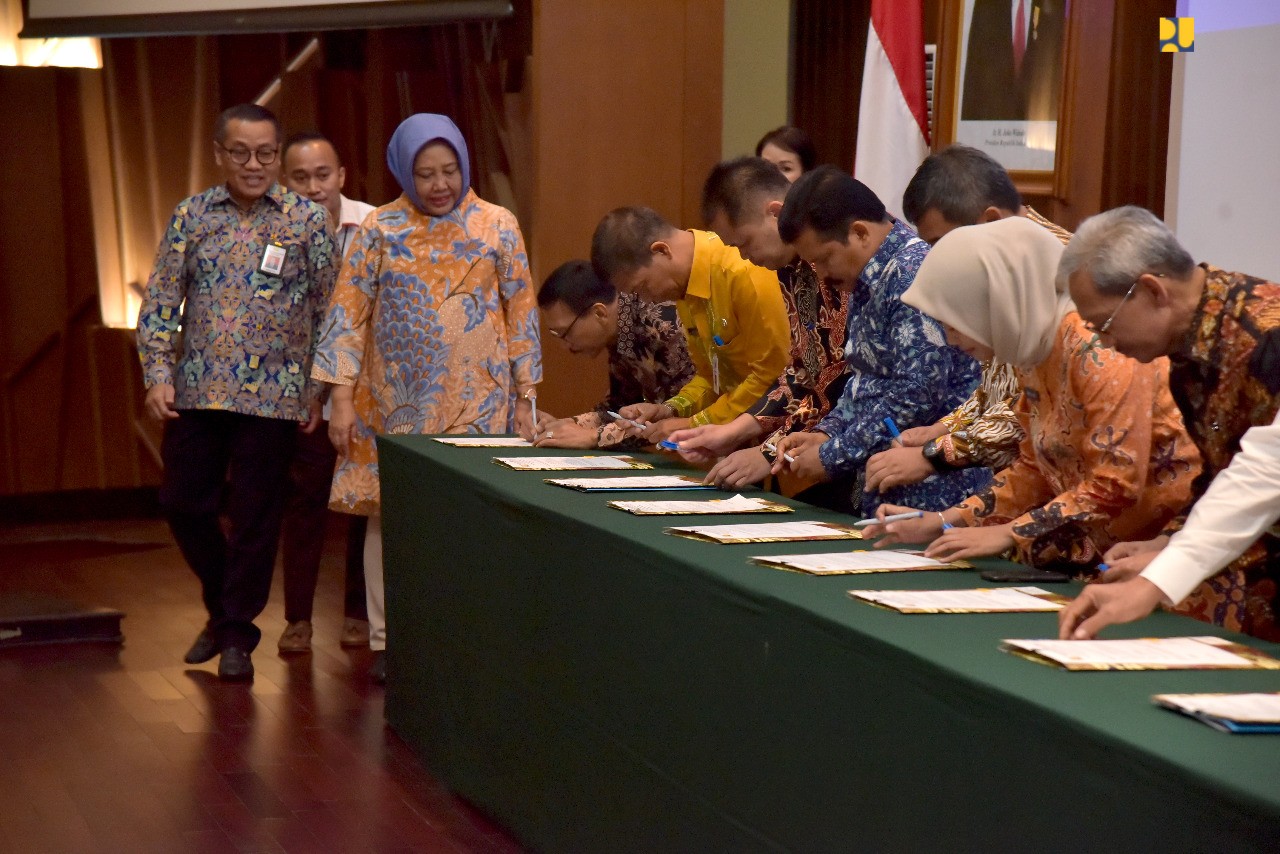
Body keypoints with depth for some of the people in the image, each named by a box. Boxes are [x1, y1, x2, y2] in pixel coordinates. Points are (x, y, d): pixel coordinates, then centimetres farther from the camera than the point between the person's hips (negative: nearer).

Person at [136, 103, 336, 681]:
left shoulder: (306, 220, -1)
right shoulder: (191, 216, 4)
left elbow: (328, 309, 2)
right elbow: (160, 302, 5)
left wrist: (319, 390, 0)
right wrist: (158, 374, -5)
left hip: (271, 394, -2)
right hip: (195, 392, 3)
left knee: (255, 517, 2)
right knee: (184, 504, 7)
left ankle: (237, 633, 17)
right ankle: (222, 608, 30)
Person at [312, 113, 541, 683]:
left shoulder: (497, 226, 2)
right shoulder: (381, 228, 1)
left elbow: (521, 312, 5)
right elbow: (348, 312, 0)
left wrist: (523, 399, 4)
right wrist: (342, 396, -6)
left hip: (476, 402, 0)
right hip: (395, 402, 0)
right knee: (388, 514, 2)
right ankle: (387, 641, 12)